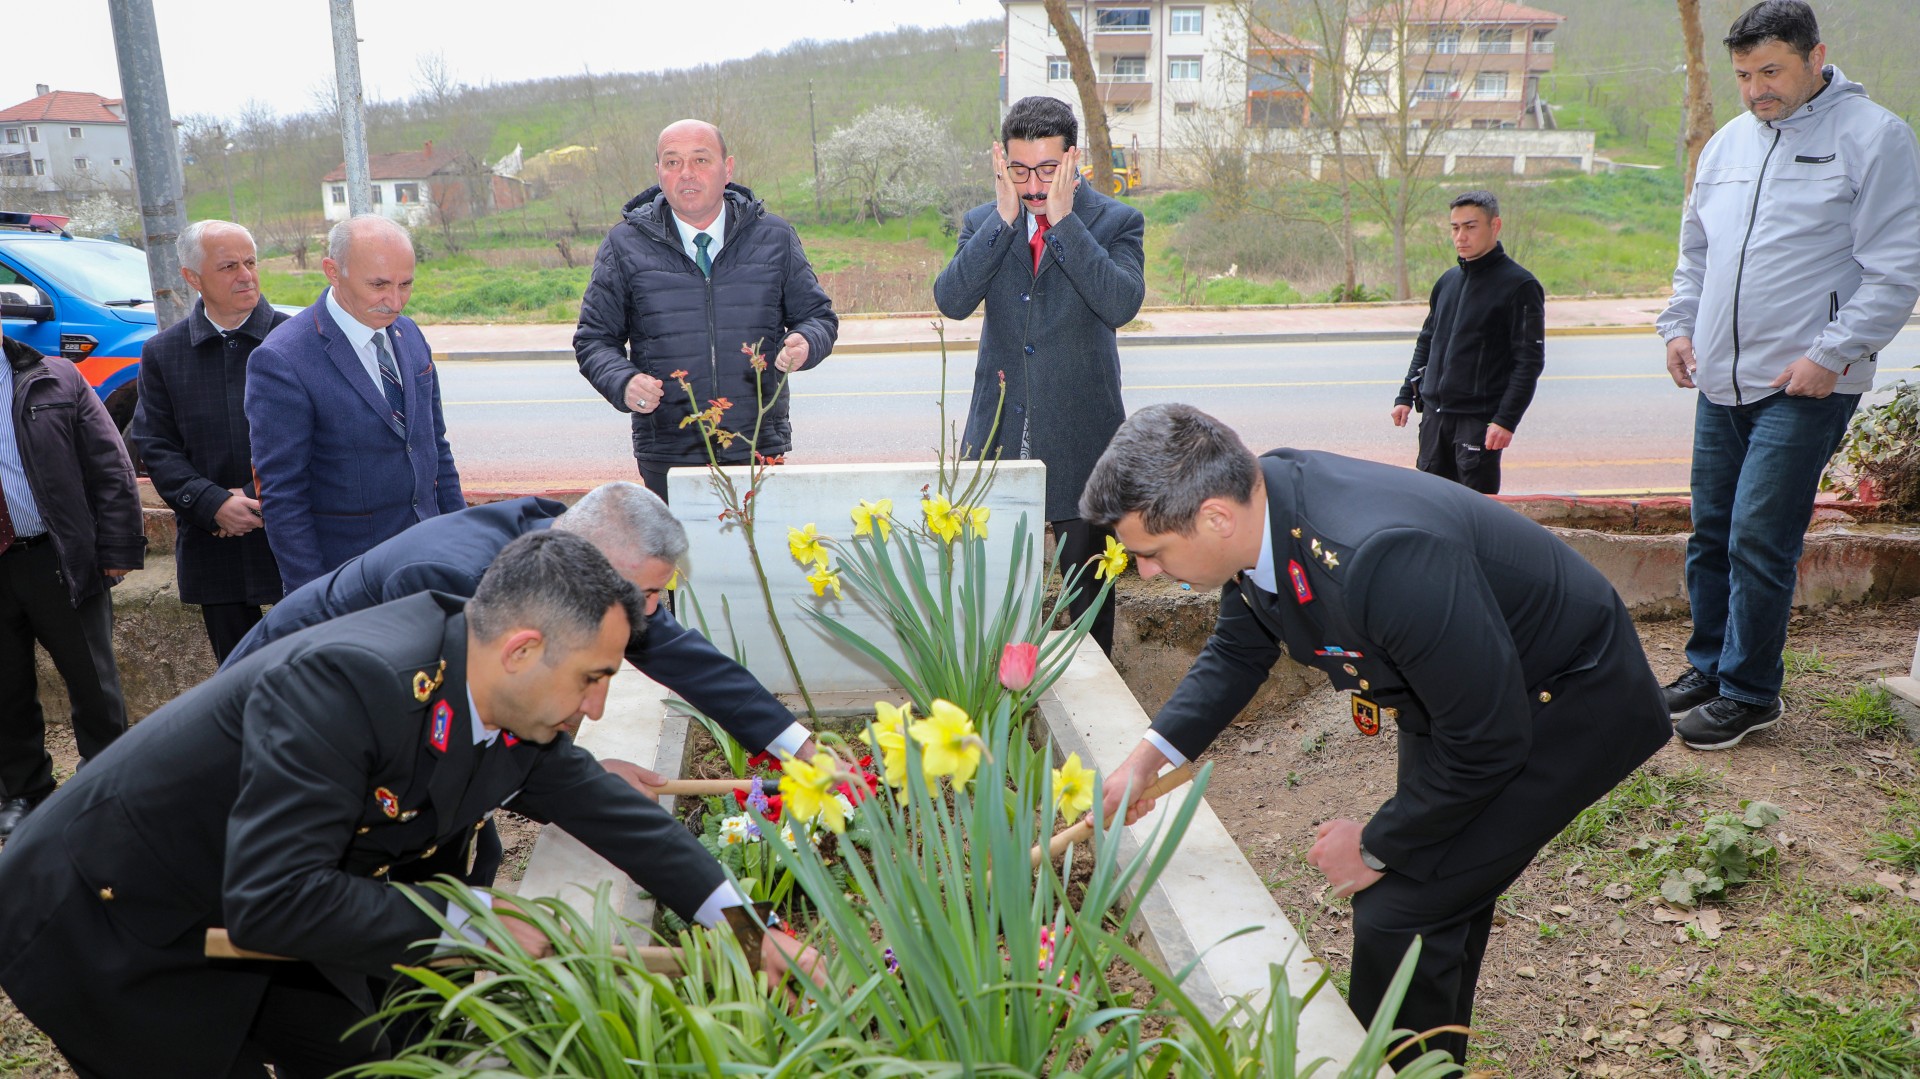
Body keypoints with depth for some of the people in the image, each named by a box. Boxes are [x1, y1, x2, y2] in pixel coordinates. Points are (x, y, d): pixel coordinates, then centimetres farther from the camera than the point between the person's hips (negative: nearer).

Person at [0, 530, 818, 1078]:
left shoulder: (513, 711, -11)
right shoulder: (346, 682, -36)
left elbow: (611, 809, 1)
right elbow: (273, 898, -37)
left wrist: (743, 926, 1)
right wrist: (468, 929, -27)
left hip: (260, 913, 7)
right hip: (111, 920, -7)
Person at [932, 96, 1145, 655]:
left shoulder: (1116, 222, -3)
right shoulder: (983, 223, 6)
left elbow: (1121, 304, -21)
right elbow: (951, 300, -10)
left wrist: (1064, 219, -19)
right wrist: (1004, 218, -14)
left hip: (1078, 435, -2)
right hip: (999, 433, 3)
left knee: (1088, 582, 9)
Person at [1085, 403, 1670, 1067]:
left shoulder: (1382, 558, -42)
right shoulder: (1259, 506, -16)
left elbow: (1487, 739, -30)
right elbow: (1238, 652, 4)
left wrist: (1377, 847, -17)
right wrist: (1149, 757, -6)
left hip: (1569, 710, -8)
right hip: (1461, 690, 8)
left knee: (1399, 912, -13)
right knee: (1442, 896, 21)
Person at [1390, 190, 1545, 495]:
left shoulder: (1520, 286, -8)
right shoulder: (1447, 281, 13)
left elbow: (1530, 361, -11)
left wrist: (1506, 420, -18)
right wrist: (1406, 396, 15)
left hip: (1481, 420, -6)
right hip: (1434, 413, 7)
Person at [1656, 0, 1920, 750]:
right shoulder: (1727, 143, 13)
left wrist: (1831, 356, -14)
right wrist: (1680, 325, 11)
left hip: (1805, 386, -6)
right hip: (1720, 380, 6)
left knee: (1760, 540, -8)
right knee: (1711, 533, 12)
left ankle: (1750, 693, 5)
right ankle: (1708, 666, 26)